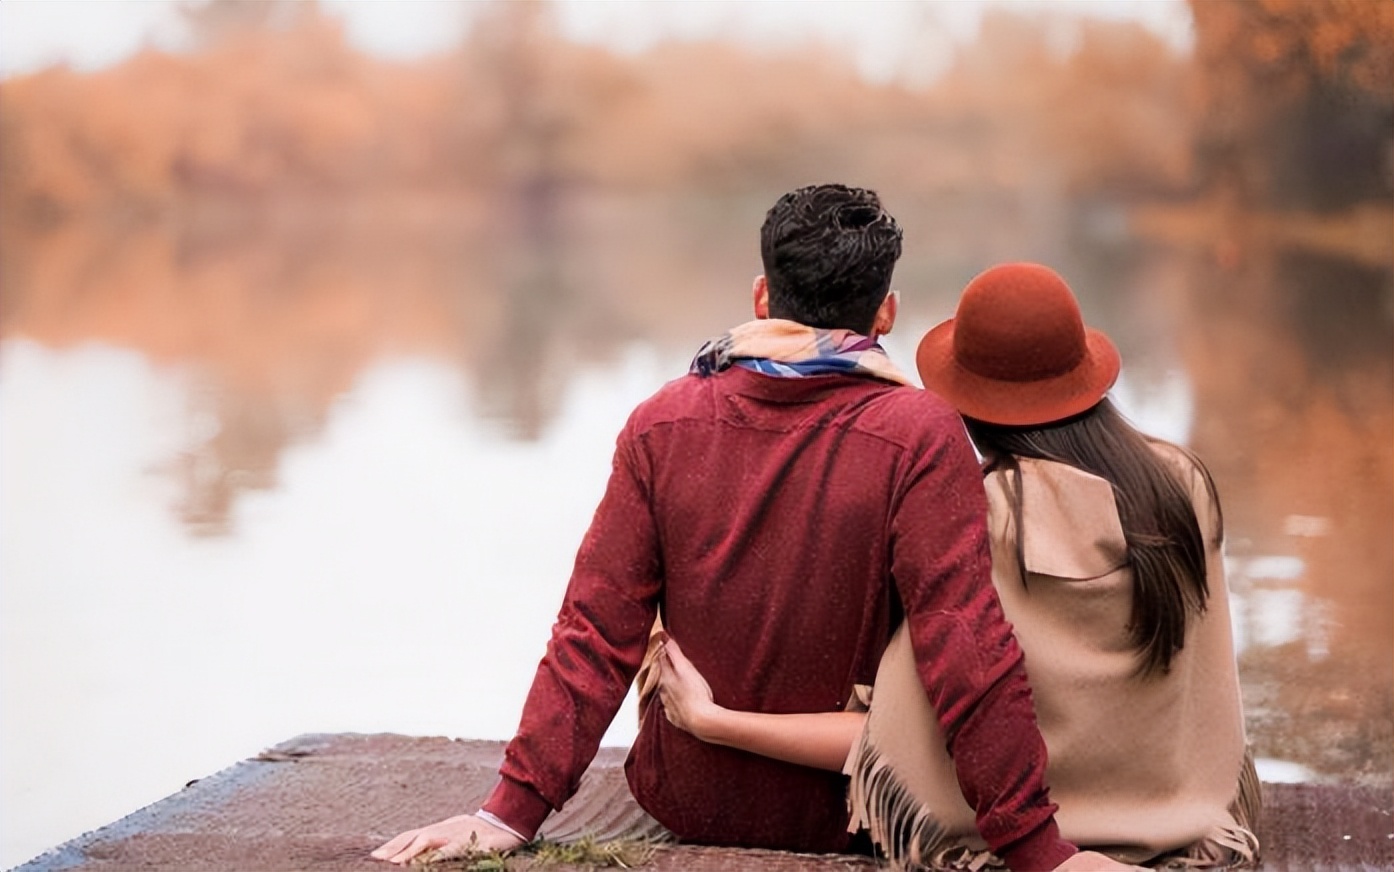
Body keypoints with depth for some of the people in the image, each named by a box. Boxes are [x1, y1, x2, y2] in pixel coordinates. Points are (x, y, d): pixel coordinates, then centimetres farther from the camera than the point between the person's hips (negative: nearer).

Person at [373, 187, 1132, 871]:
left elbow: (595, 634, -10)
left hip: (687, 807, 3)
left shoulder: (662, 426, -9)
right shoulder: (919, 436, -18)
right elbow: (967, 652, -23)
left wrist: (514, 810, -8)